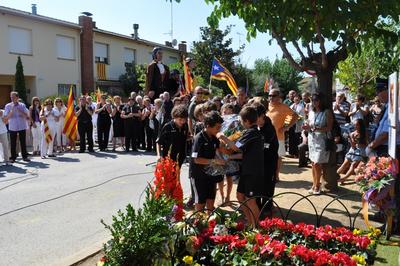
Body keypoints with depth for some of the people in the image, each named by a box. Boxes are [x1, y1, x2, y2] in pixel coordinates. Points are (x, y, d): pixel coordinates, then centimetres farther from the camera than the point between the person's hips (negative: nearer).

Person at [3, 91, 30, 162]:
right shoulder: (8, 106, 0)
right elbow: (6, 117, -5)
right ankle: (13, 157, 13)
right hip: (12, 127, 0)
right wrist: (11, 111, -18)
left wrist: (19, 111, -18)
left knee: (23, 143, 6)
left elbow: (27, 116, -5)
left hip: (22, 127, 0)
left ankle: (25, 156, 15)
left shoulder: (22, 105, 0)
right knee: (13, 143, 4)